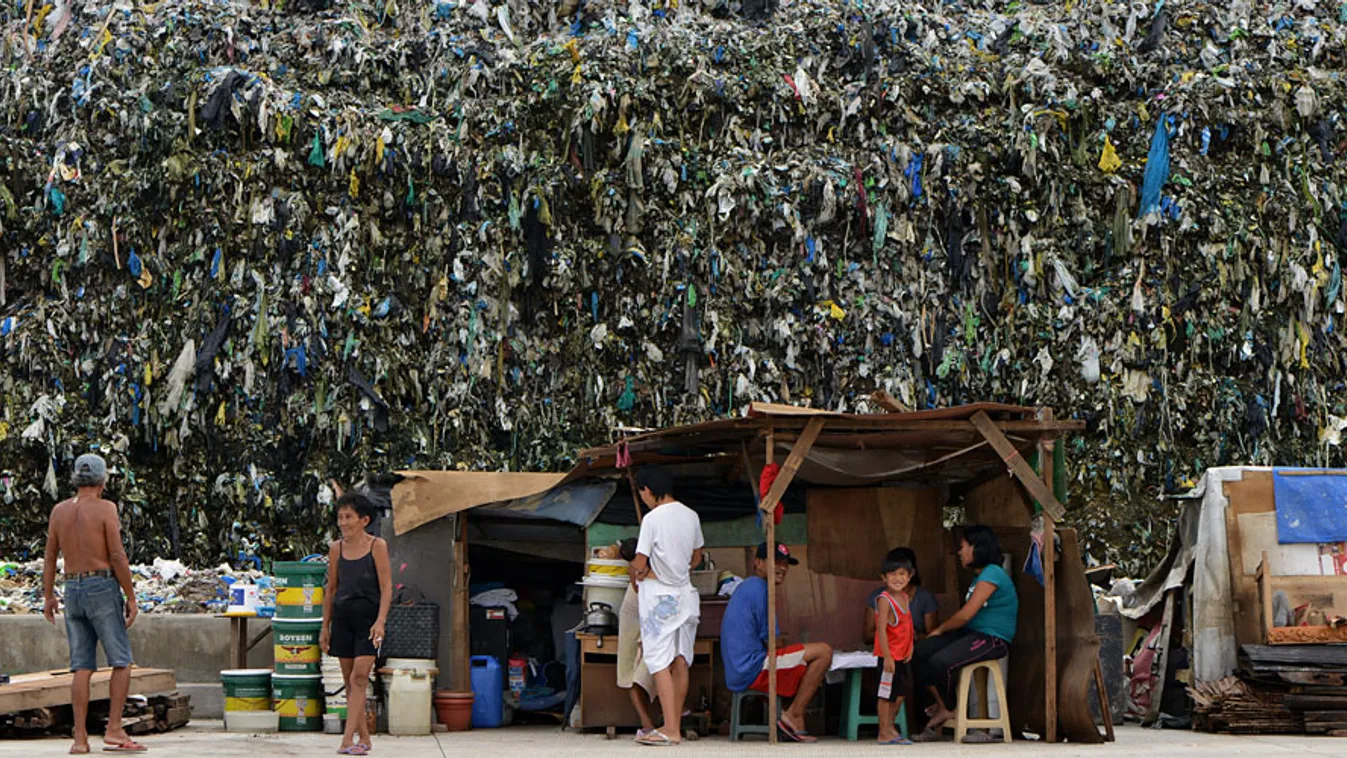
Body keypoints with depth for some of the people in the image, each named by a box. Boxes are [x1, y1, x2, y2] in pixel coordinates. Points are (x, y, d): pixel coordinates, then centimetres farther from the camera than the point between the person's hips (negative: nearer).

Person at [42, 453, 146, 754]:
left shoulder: (59, 510, 7)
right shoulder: (106, 508, -8)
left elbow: (50, 557, 12)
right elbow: (118, 557, -12)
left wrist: (48, 596, 21)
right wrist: (131, 597, -7)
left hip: (73, 592, 5)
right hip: (103, 589, -5)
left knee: (82, 667, 6)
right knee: (122, 662, 2)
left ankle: (80, 738, 1)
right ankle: (114, 732, -5)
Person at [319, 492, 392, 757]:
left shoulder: (377, 546, -3)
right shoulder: (336, 549, 8)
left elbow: (386, 587, -6)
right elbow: (331, 589, 14)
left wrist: (380, 621, -17)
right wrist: (325, 626, 12)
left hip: (368, 618, -4)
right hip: (343, 617, 4)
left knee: (359, 677, -13)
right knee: (349, 680, 6)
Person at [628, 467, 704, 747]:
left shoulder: (652, 519, -14)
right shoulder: (691, 516, 7)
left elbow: (639, 564, -12)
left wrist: (637, 571, 9)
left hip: (659, 597, -7)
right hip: (685, 594, 7)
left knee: (660, 663, -6)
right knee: (680, 661, 10)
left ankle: (670, 729, -12)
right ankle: (675, 725, 14)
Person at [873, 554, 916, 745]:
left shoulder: (904, 597, 9)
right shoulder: (884, 600, -17)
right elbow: (881, 630, -21)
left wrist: (910, 648, 8)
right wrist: (887, 657, -24)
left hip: (902, 655, 8)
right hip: (889, 655, -8)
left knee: (901, 692, 16)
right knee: (887, 694, -1)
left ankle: (889, 727, 29)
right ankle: (884, 733, 6)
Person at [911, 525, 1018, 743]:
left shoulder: (992, 574, -13)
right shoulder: (980, 576, 20)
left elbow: (966, 615, -16)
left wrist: (940, 629, -1)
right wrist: (941, 632, 7)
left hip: (993, 639, -10)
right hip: (970, 634, 10)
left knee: (941, 661, -31)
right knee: (919, 653, -8)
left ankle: (944, 707, -4)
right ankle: (943, 709, -9)